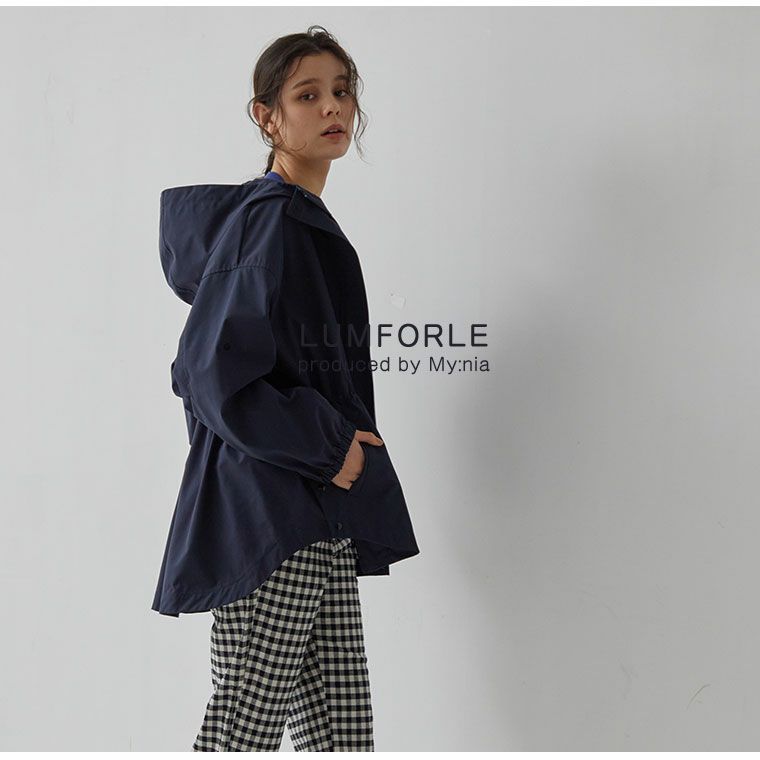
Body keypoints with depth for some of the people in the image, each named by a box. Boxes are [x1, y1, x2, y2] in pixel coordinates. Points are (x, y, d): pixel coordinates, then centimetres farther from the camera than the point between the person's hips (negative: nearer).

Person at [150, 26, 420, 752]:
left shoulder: (305, 224, 18)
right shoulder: (268, 222, -11)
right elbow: (214, 371, -19)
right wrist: (328, 446, -13)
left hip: (320, 527, 9)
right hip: (269, 524, -9)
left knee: (343, 736, 10)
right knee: (242, 734, -3)